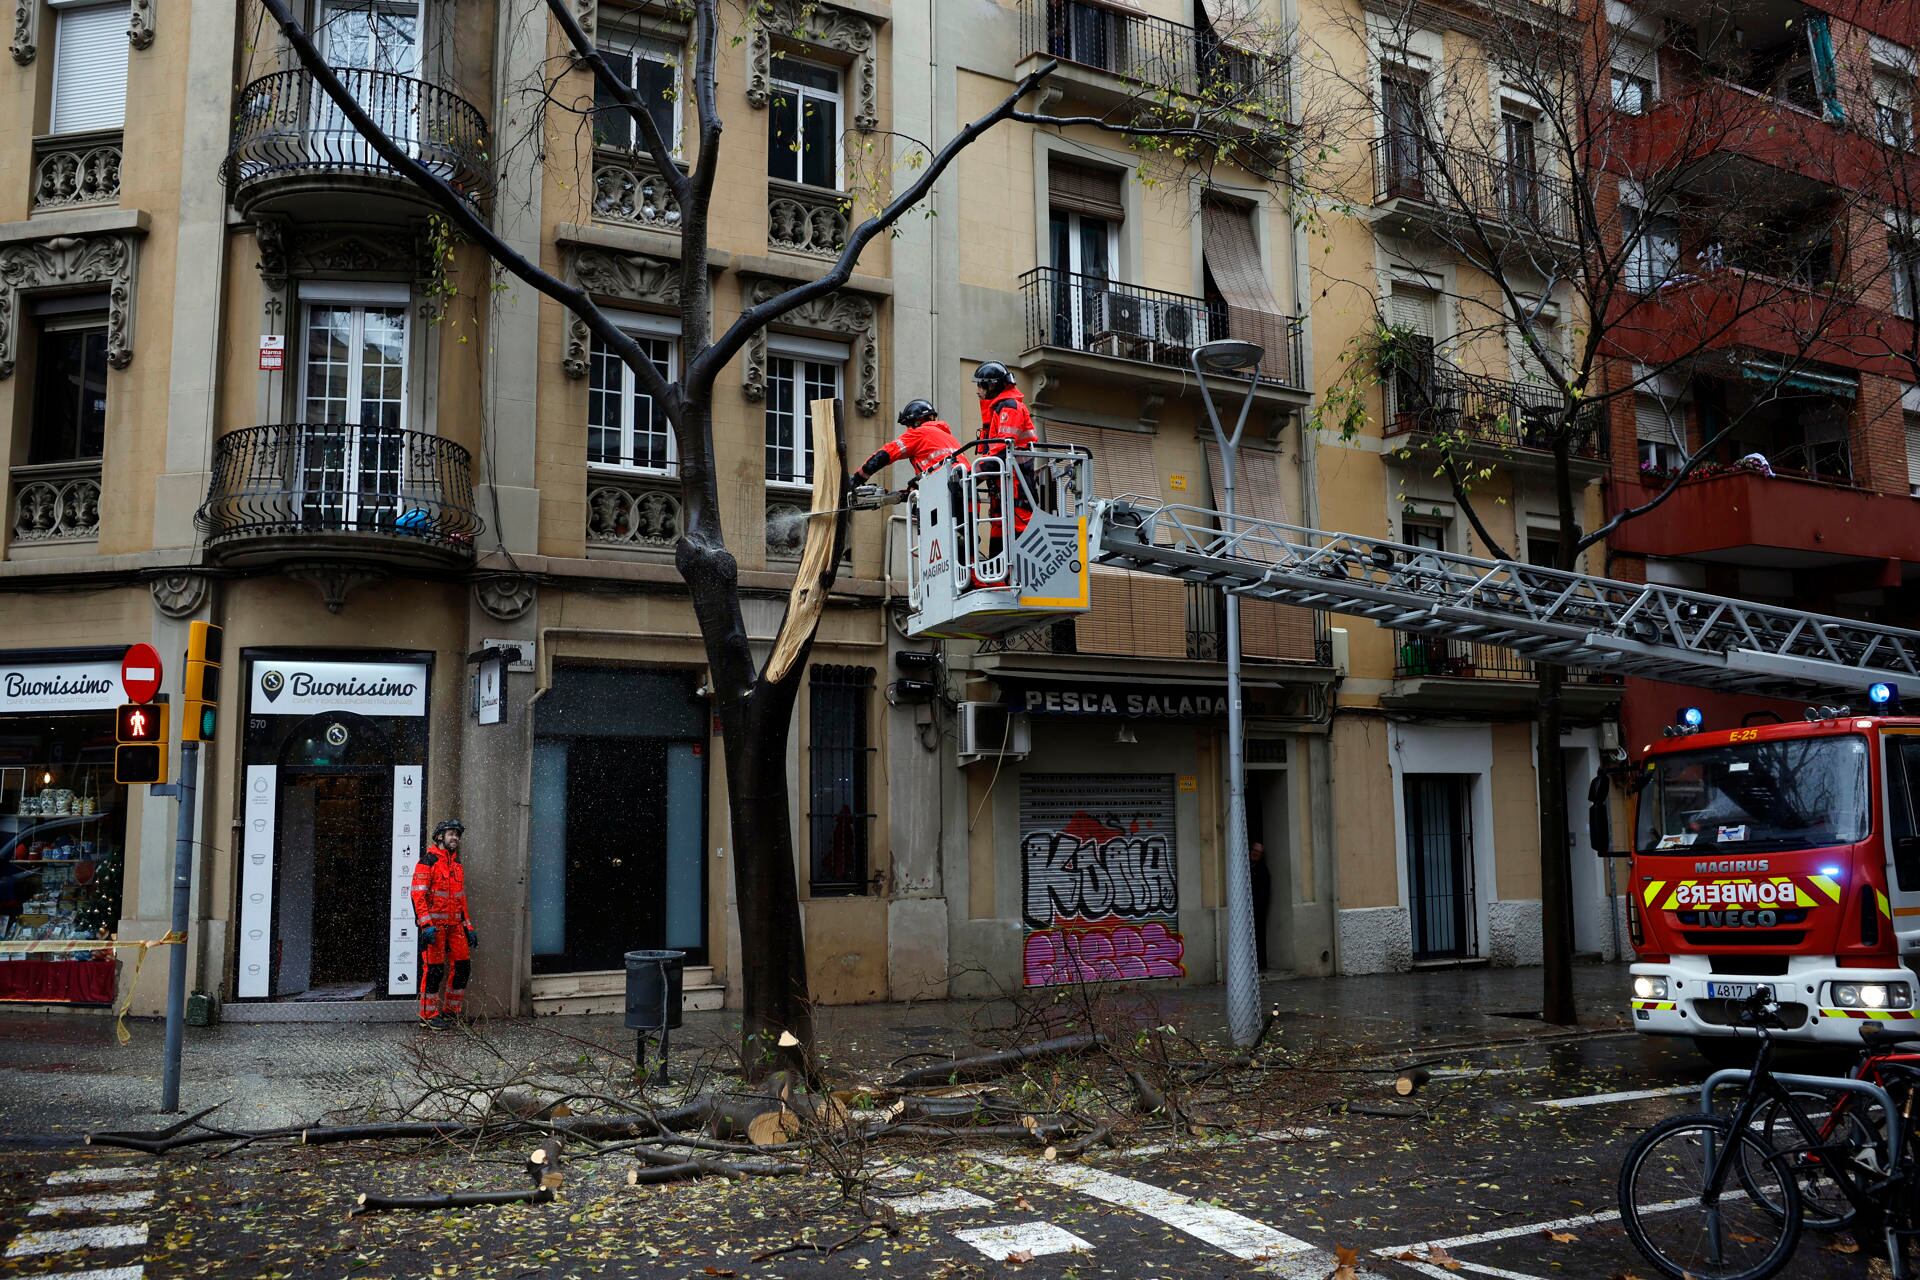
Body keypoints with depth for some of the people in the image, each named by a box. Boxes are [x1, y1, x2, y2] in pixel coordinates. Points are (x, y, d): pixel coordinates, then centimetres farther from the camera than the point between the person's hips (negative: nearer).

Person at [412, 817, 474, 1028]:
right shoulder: (428, 861, -6)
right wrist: (426, 925, -21)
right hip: (434, 924, -7)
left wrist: (468, 927, 18)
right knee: (434, 969, -5)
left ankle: (450, 1011, 17)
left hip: (454, 924, 7)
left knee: (463, 966, 5)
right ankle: (428, 1015, 5)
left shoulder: (457, 865, 18)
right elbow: (418, 894, -13)